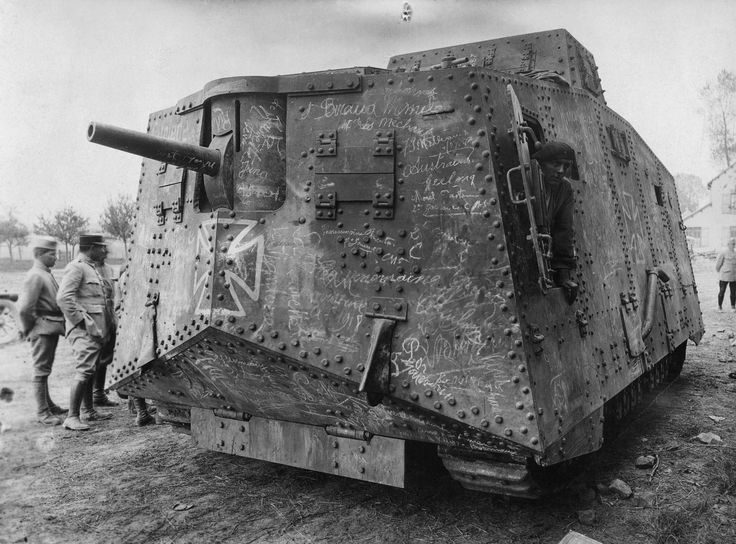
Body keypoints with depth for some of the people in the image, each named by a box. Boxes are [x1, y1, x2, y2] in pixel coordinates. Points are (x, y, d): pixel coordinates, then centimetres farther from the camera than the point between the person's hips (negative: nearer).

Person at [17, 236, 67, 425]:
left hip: (53, 327, 9)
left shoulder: (47, 274, 14)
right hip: (43, 328, -9)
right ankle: (42, 412, 3)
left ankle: (48, 404, 30)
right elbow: (24, 308, -22)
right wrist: (27, 330, -10)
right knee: (41, 370, -3)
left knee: (45, 368, 19)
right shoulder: (35, 276, -16)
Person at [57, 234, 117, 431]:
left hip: (99, 330, 9)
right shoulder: (76, 268, -12)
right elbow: (63, 297, -22)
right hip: (84, 331, -9)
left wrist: (111, 321, 16)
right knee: (85, 370, -13)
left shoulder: (102, 268, 16)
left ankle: (87, 411, 27)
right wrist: (80, 320, -20)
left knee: (91, 370, 16)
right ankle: (72, 417, -8)